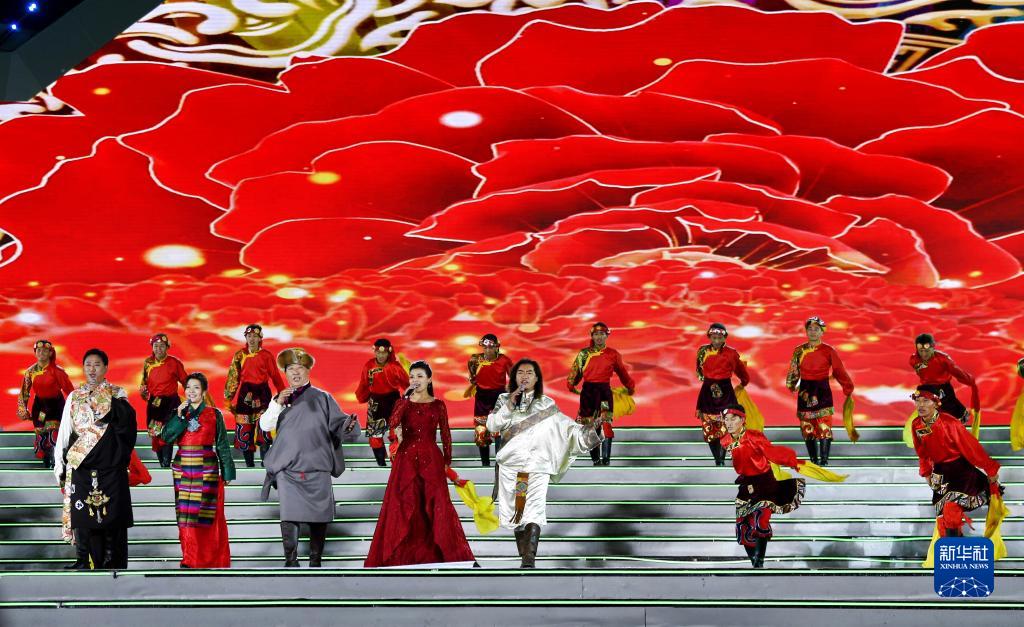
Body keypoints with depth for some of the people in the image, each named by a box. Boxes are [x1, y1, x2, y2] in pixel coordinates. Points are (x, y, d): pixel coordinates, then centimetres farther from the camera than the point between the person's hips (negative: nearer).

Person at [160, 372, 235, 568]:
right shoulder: (178, 413, 9)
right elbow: (165, 437, -4)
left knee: (207, 514, -3)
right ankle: (190, 559, 7)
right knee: (186, 515, 1)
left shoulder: (214, 414, 3)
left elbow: (222, 444, 4)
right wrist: (179, 417, -11)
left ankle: (211, 559, 4)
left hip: (207, 469, -2)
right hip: (183, 469, 2)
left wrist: (227, 471, 1)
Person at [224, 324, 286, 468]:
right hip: (245, 394, 2)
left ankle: (265, 461, -11)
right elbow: (233, 377, 8)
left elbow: (275, 376, 6)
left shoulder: (266, 355, 4)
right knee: (244, 428, -1)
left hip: (262, 393, -2)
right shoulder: (239, 355, 8)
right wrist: (228, 397, 3)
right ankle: (249, 463, 7)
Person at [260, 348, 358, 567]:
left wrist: (349, 425, -20)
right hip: (287, 469, 1)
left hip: (317, 469, -1)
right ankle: (290, 560, -4)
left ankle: (316, 561, 9)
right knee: (289, 516, -9)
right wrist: (278, 404, -8)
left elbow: (337, 424, 2)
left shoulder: (322, 398, 9)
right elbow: (264, 425, 5)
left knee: (318, 517, 0)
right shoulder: (281, 399, 15)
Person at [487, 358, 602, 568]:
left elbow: (566, 426, 4)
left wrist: (591, 431, -9)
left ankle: (529, 558, -26)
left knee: (533, 509, -16)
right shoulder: (504, 400, 11)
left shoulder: (545, 404, 9)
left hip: (537, 465, -2)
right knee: (515, 511, 1)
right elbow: (491, 425, 0)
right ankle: (525, 556, 10)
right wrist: (509, 405, -8)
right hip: (510, 466, 2)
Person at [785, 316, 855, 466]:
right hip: (805, 392, 2)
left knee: (825, 429, -10)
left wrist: (848, 389, 3)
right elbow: (793, 371, 11)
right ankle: (813, 460, 16)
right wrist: (791, 385, -4)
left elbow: (840, 372, 4)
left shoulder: (829, 351, -1)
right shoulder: (799, 351, 5)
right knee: (807, 429, 6)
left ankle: (824, 461, -7)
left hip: (823, 392, -2)